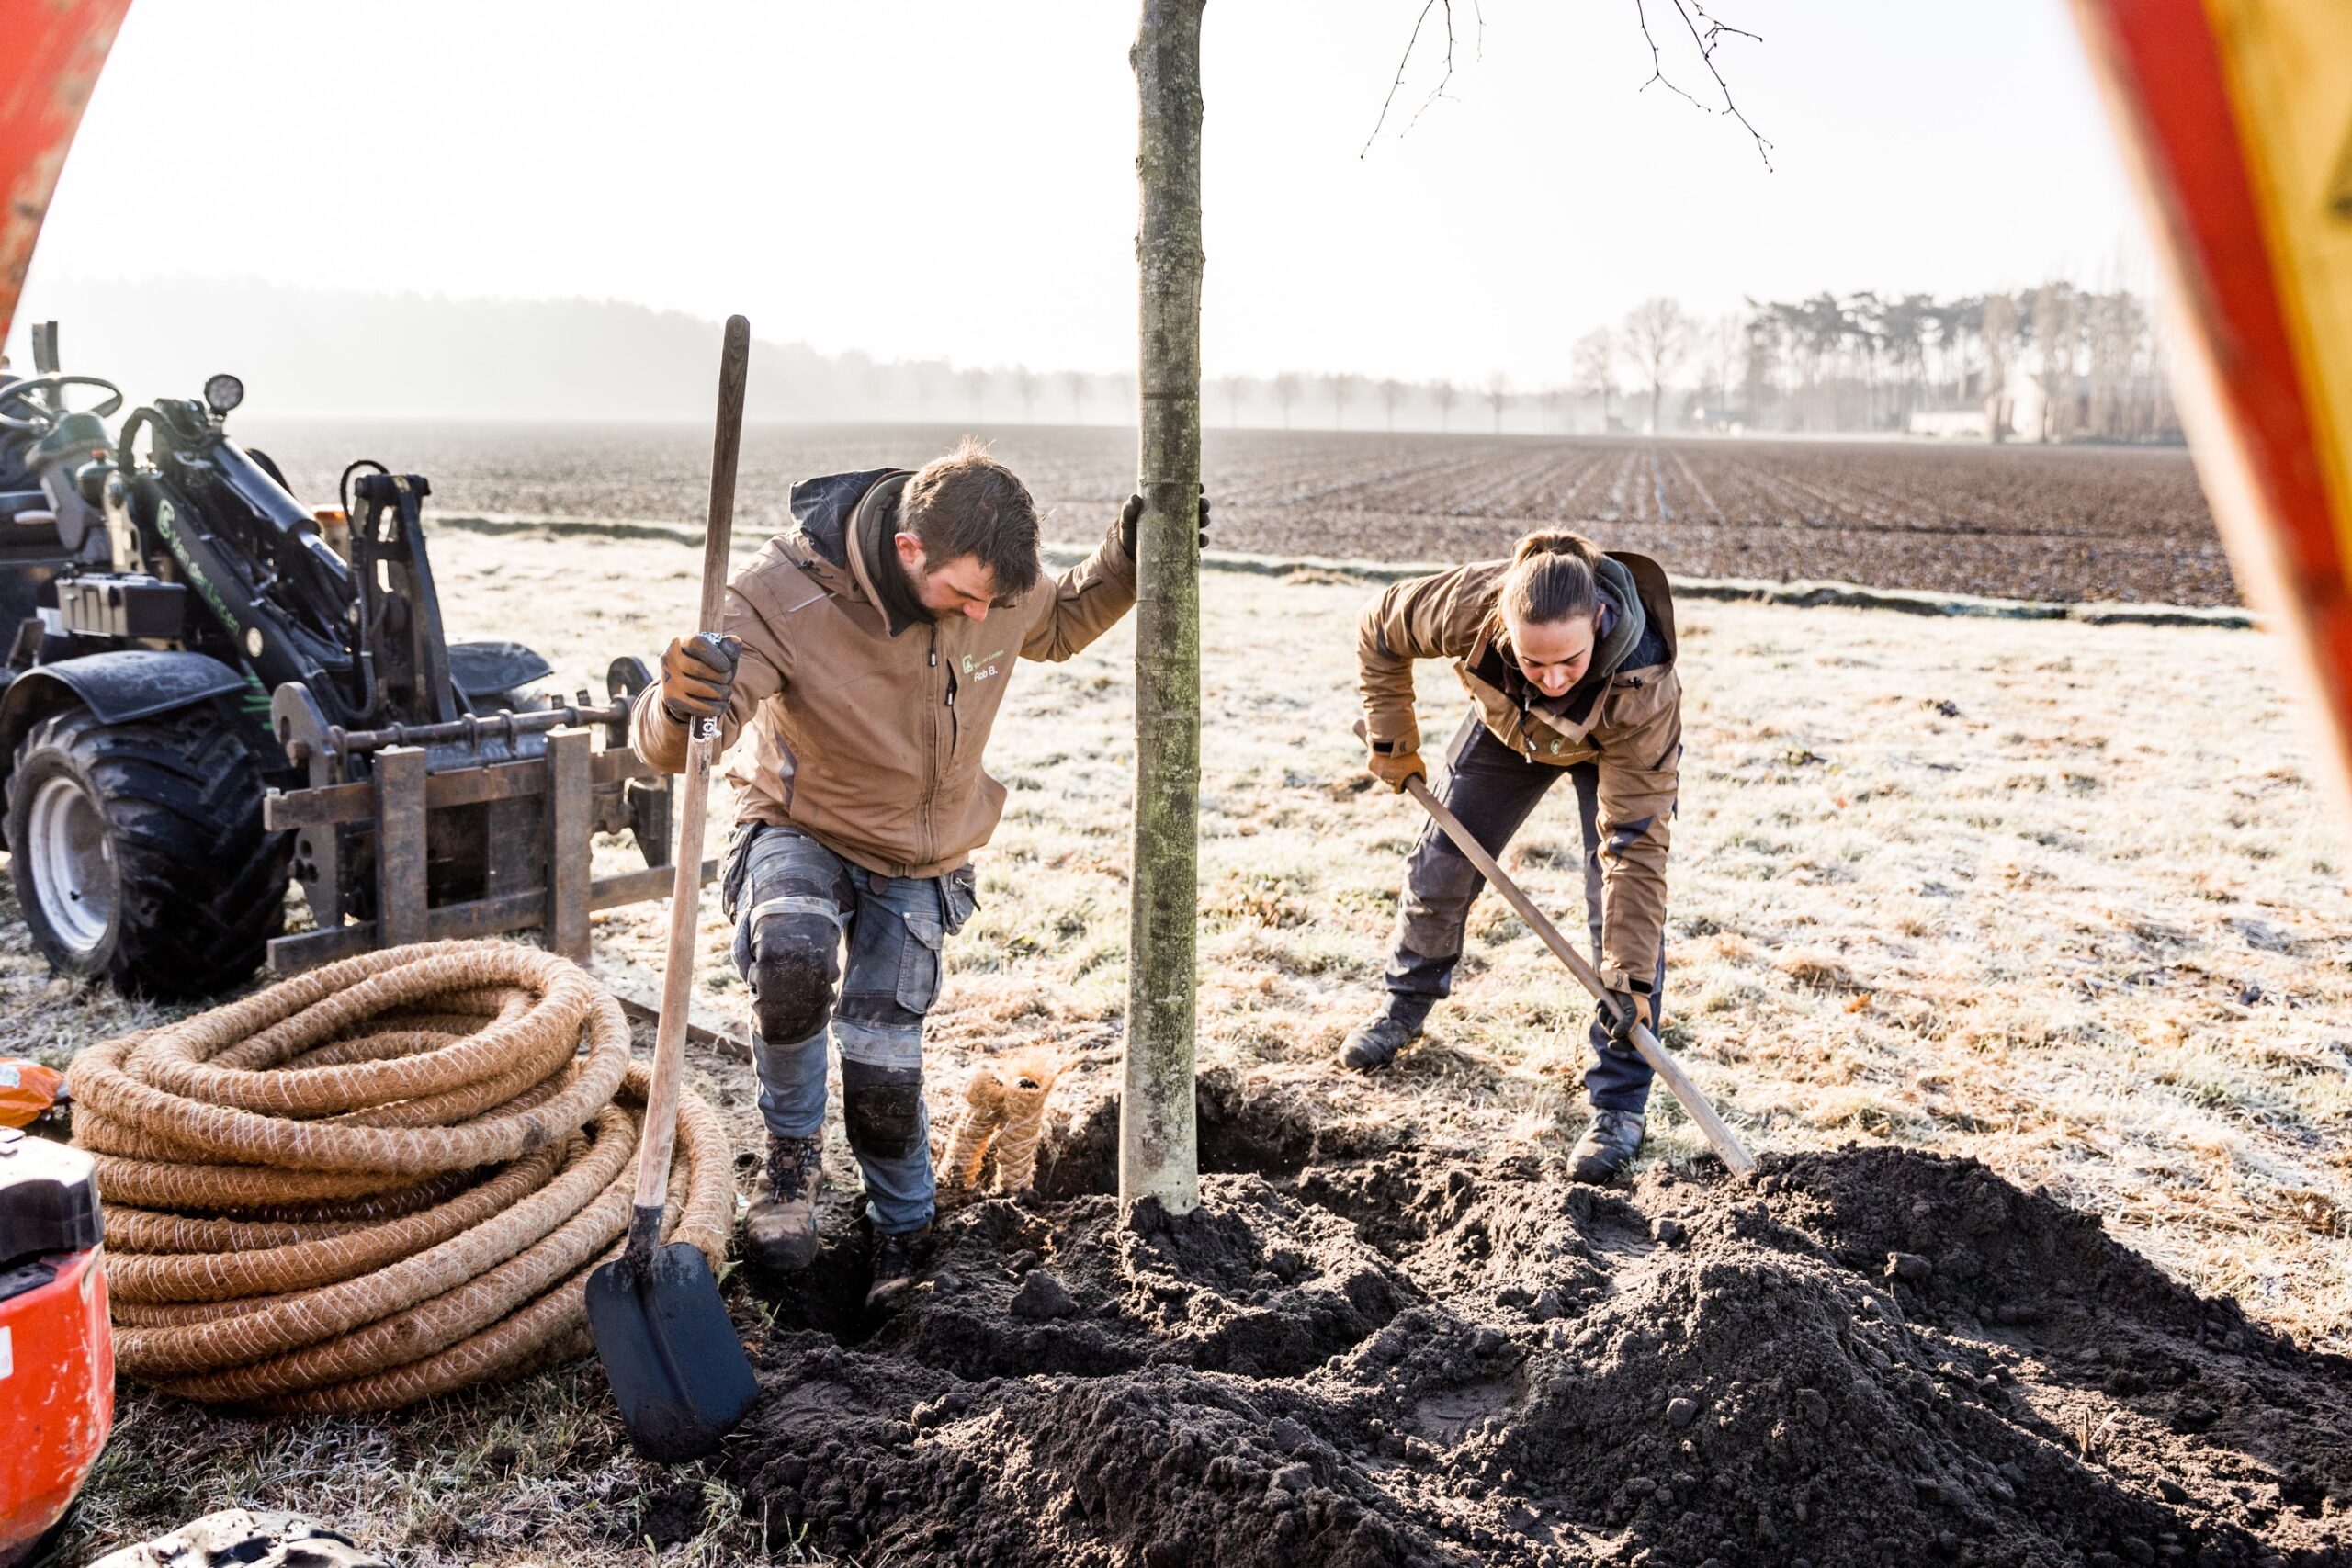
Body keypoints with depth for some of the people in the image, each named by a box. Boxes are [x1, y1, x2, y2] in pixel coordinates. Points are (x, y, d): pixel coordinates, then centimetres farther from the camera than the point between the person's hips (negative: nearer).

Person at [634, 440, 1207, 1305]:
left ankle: (905, 1235, 31)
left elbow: (1058, 624, 9)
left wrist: (1125, 560, -10)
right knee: (793, 957, -35)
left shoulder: (993, 577, -17)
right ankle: (793, 1151, -4)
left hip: (921, 860, 3)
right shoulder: (786, 593, -31)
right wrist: (680, 707, -62)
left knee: (882, 1065, 0)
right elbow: (662, 745, -37)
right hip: (801, 832, -2)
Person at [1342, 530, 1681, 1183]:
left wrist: (1630, 976, -38)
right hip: (1507, 725, 3)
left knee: (1623, 901, -15)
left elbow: (1634, 844, -39)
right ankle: (1405, 1007, 37)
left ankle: (1619, 1104, -5)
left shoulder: (1645, 689, -44)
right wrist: (1392, 741, -10)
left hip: (1611, 747, -3)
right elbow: (1381, 629, -17)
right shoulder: (1472, 603, -41)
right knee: (1442, 862, 10)